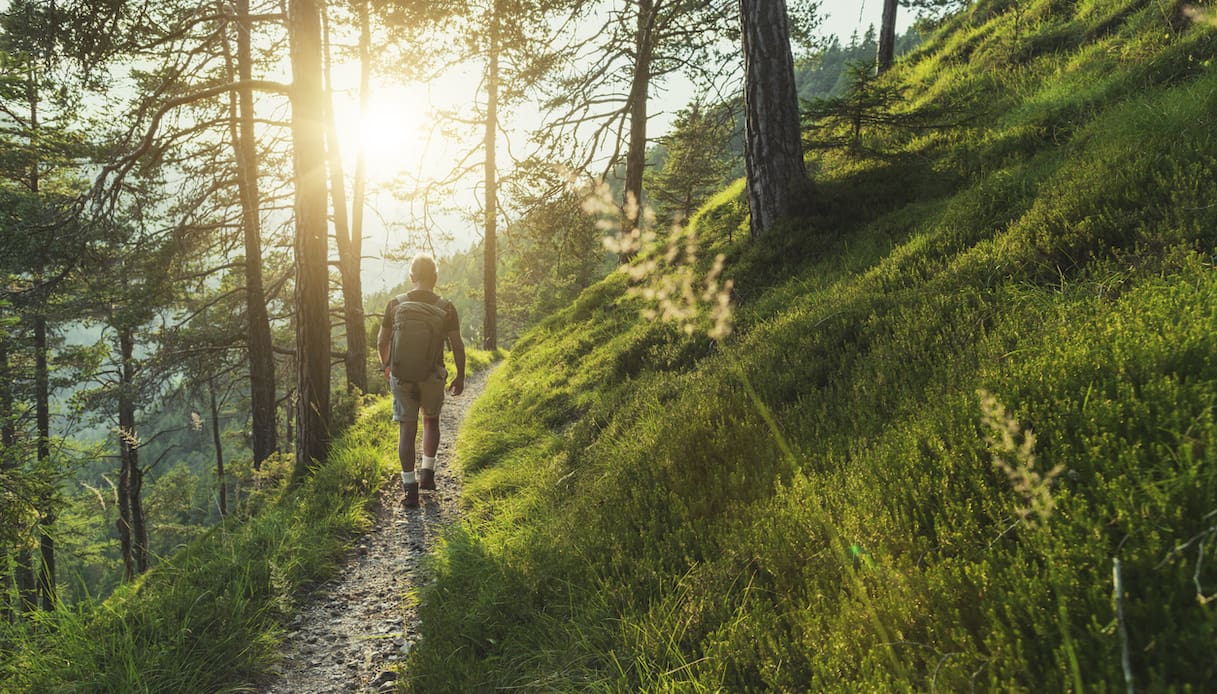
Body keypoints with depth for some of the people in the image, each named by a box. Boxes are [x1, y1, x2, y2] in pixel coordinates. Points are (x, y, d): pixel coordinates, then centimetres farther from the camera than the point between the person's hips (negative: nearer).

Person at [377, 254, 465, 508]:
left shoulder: (396, 304, -2)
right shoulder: (446, 307, -6)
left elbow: (382, 341, 4)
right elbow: (457, 345, -5)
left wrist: (385, 367, 22)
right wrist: (460, 377, 7)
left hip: (401, 375, 0)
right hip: (432, 375, 0)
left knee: (407, 430, 5)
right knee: (431, 421, 24)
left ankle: (410, 489, 5)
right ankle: (427, 473, 20)